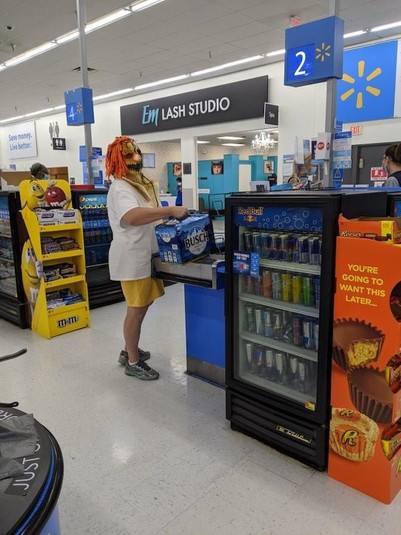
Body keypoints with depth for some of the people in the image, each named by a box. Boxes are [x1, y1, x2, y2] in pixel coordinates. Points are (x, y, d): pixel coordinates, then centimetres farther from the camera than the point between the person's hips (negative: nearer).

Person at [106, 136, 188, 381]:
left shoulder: (142, 184, 15)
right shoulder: (121, 188, -17)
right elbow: (132, 216, -37)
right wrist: (171, 210, -36)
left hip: (146, 254, 10)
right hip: (133, 258, -10)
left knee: (142, 305, 18)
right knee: (137, 309, -1)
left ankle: (129, 350, 35)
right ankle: (133, 362, 15)